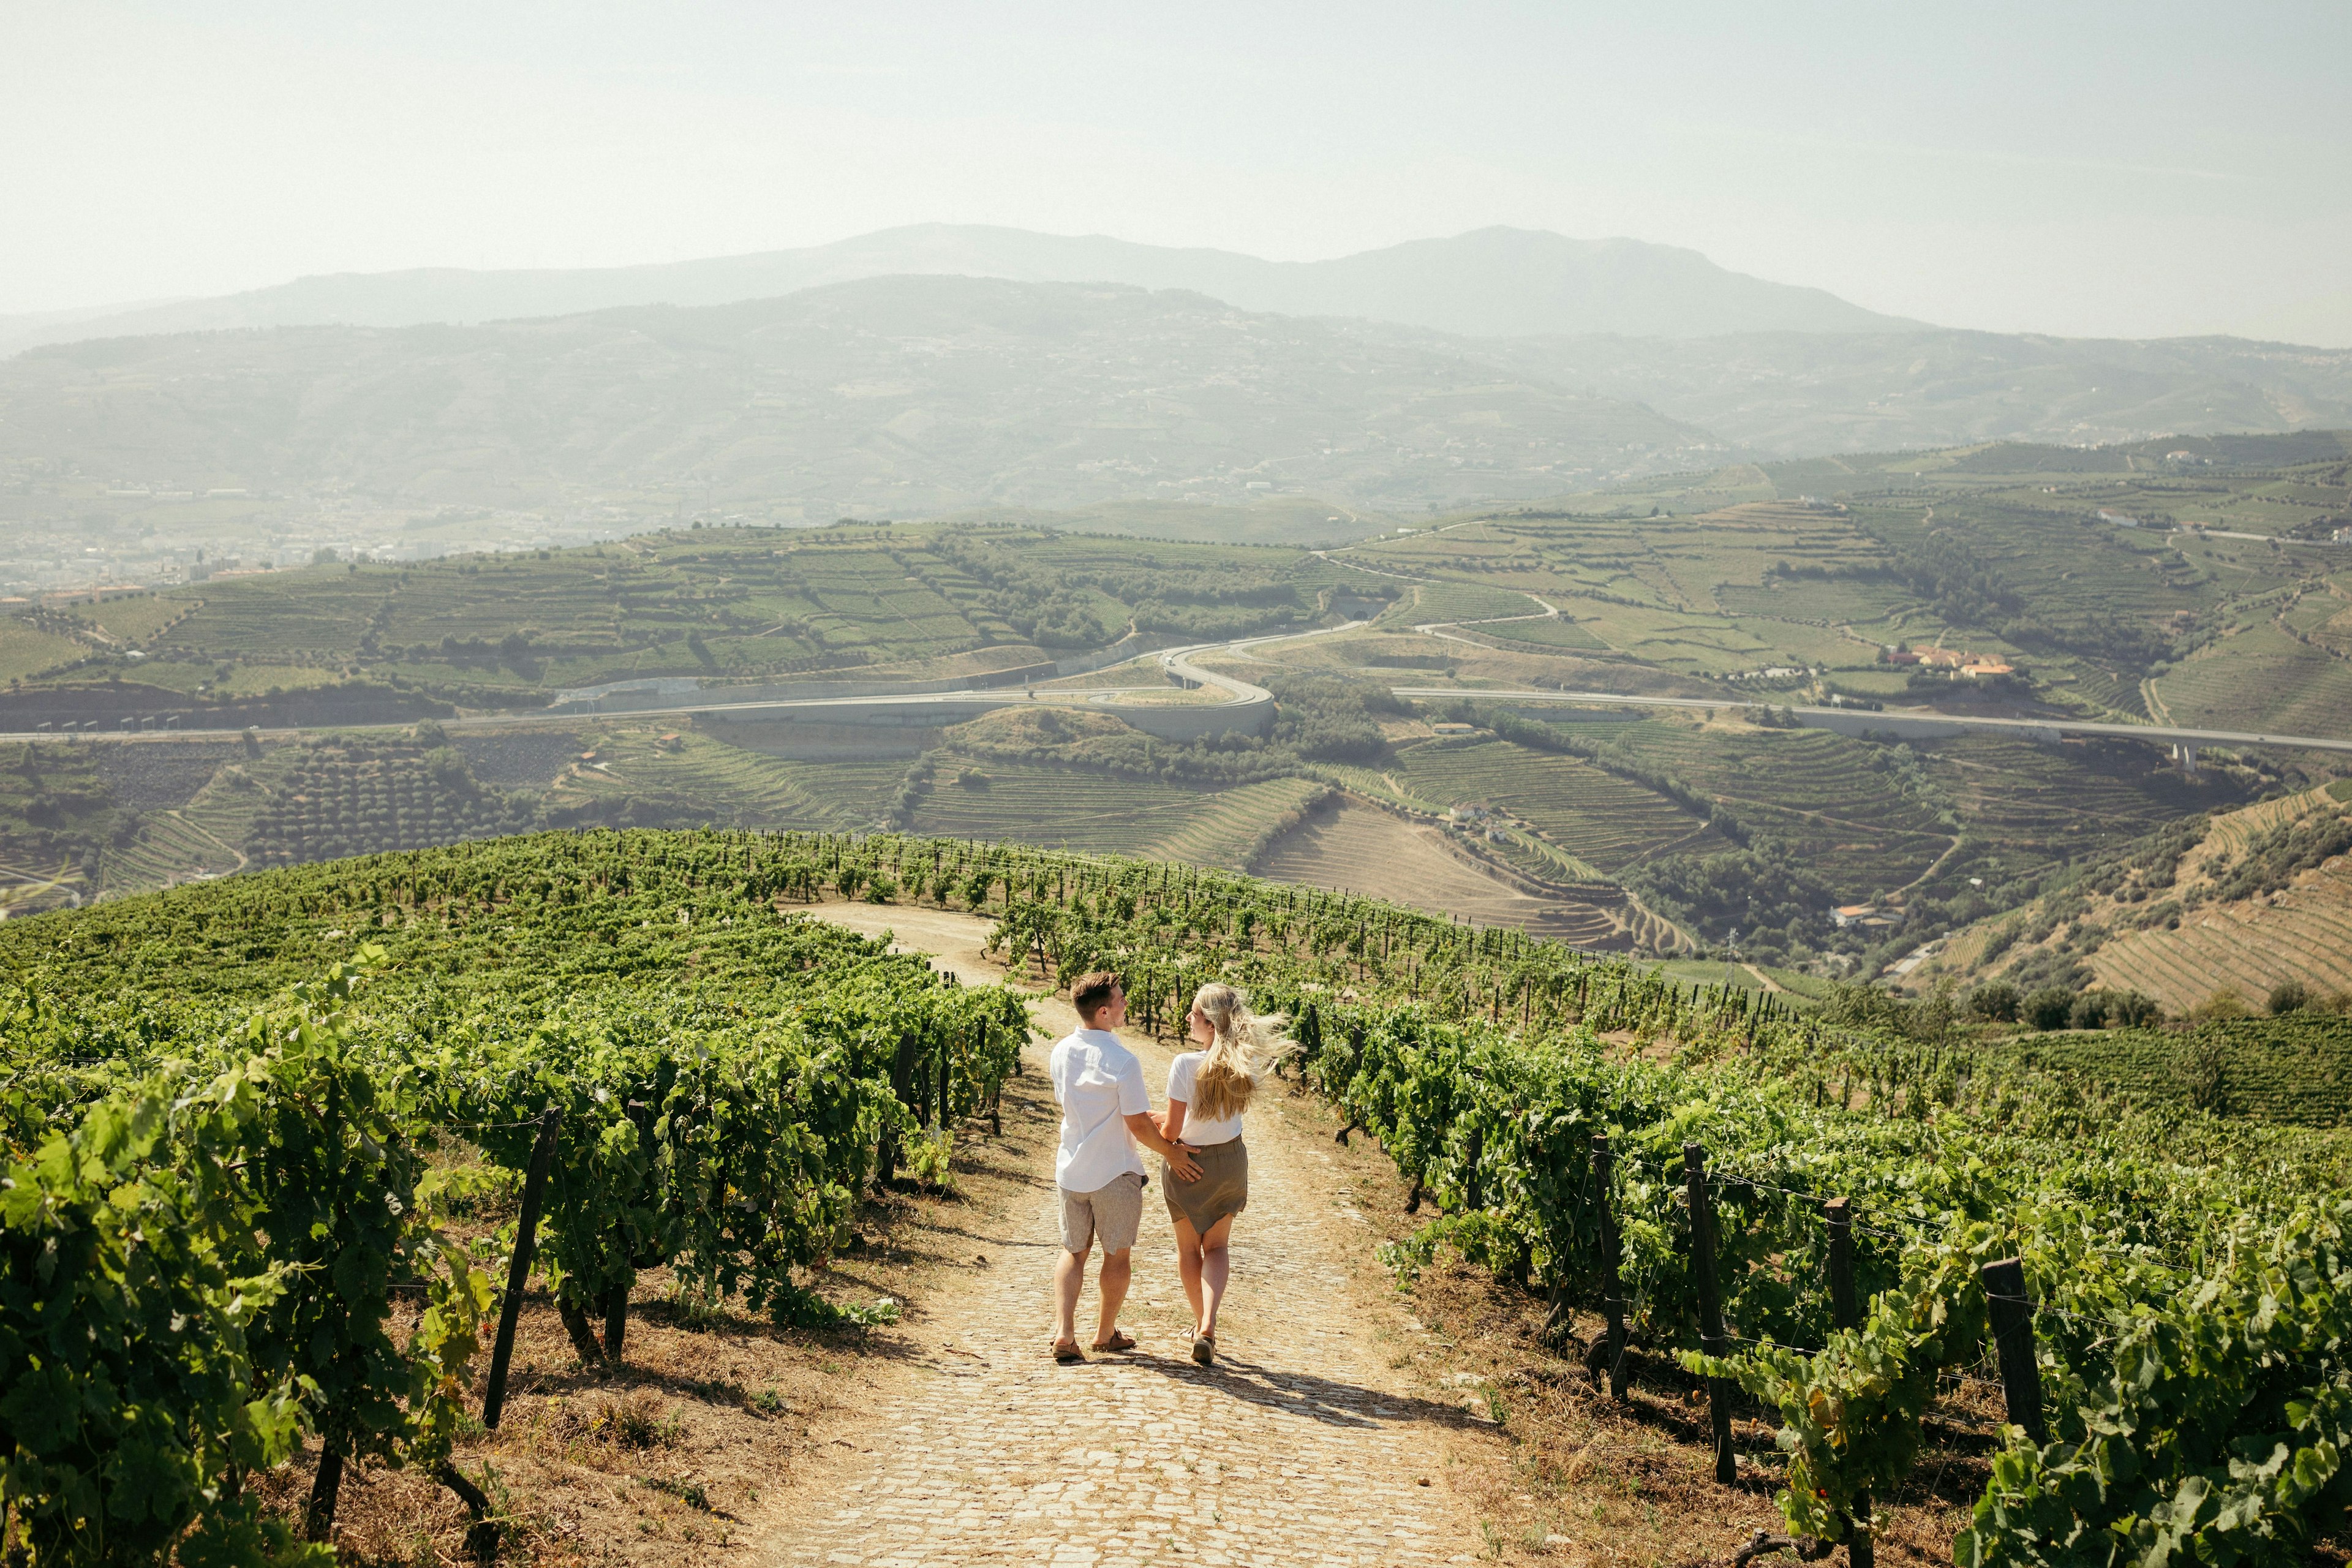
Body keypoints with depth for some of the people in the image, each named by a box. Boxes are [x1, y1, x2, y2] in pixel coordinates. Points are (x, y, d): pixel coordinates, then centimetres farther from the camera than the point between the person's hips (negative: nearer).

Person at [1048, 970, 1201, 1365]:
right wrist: (1170, 1151, -1)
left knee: (1073, 1252, 17)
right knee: (1116, 1255, 13)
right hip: (1115, 1173, -5)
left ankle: (1064, 1332, 4)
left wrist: (1142, 1116, 15)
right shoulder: (1122, 1061, -22)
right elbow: (1139, 1126, -18)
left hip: (1071, 1170, 5)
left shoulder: (1061, 1054, -1)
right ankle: (1106, 1333, 25)